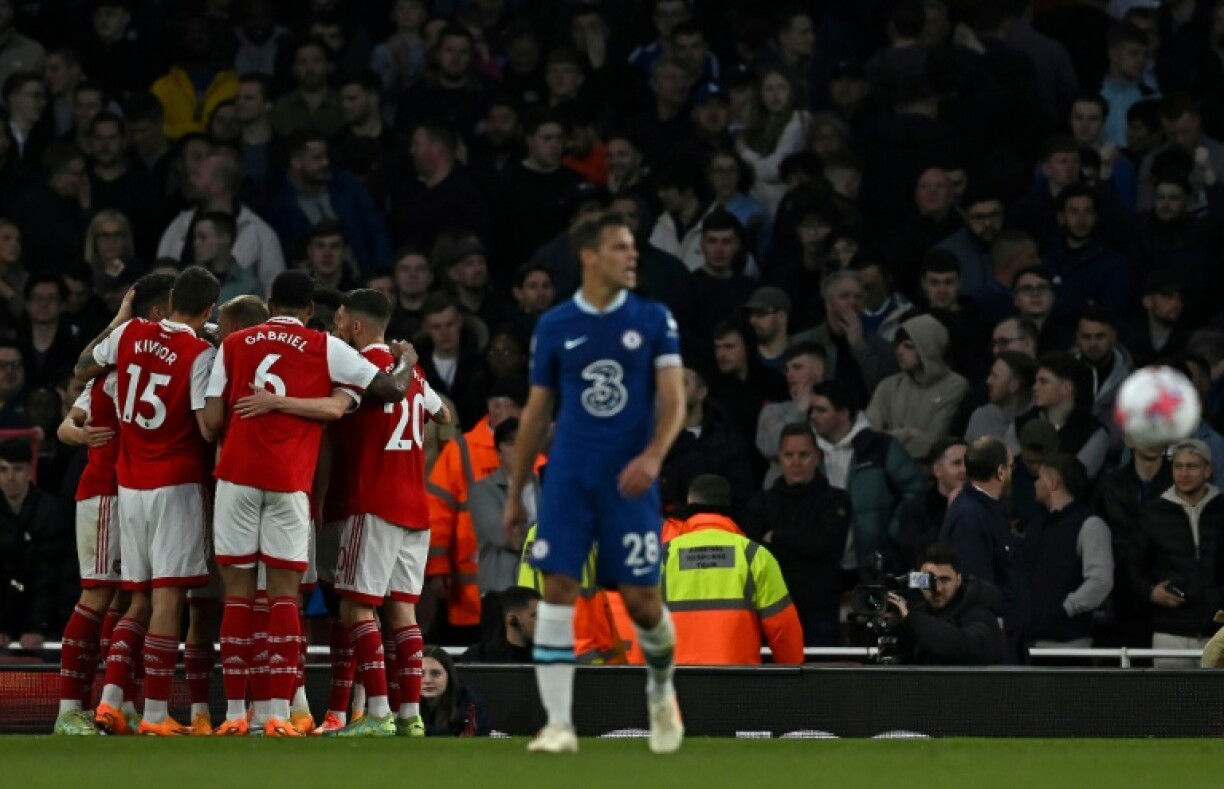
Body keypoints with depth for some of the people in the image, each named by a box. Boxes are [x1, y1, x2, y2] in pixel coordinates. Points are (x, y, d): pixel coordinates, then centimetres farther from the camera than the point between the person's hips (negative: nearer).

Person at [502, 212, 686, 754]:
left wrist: (653, 456, -22)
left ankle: (661, 690, 29)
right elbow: (536, 413, 12)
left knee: (641, 599, -1)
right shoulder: (554, 326, 6)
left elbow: (673, 400, -3)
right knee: (557, 592, -9)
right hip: (569, 478, 1)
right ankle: (559, 723, -8)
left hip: (629, 480, -1)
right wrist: (514, 494, 13)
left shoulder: (654, 321, 4)